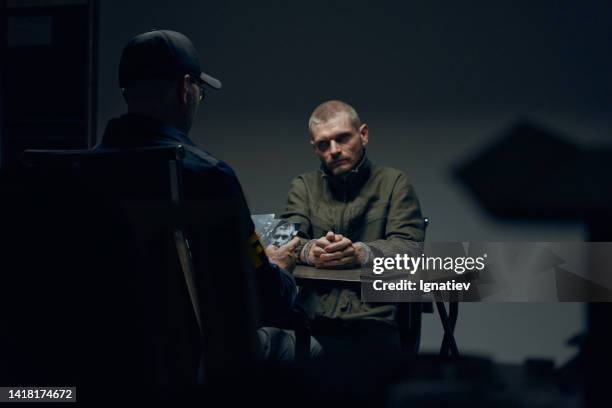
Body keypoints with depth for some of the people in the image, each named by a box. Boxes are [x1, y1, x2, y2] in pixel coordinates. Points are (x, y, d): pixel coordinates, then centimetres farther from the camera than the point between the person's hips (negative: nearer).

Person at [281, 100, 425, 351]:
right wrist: (309, 251, -21)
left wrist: (360, 253, -24)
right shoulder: (303, 186, 21)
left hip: (375, 319, -2)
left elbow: (411, 246, -3)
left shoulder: (394, 182, 13)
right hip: (313, 319, 2)